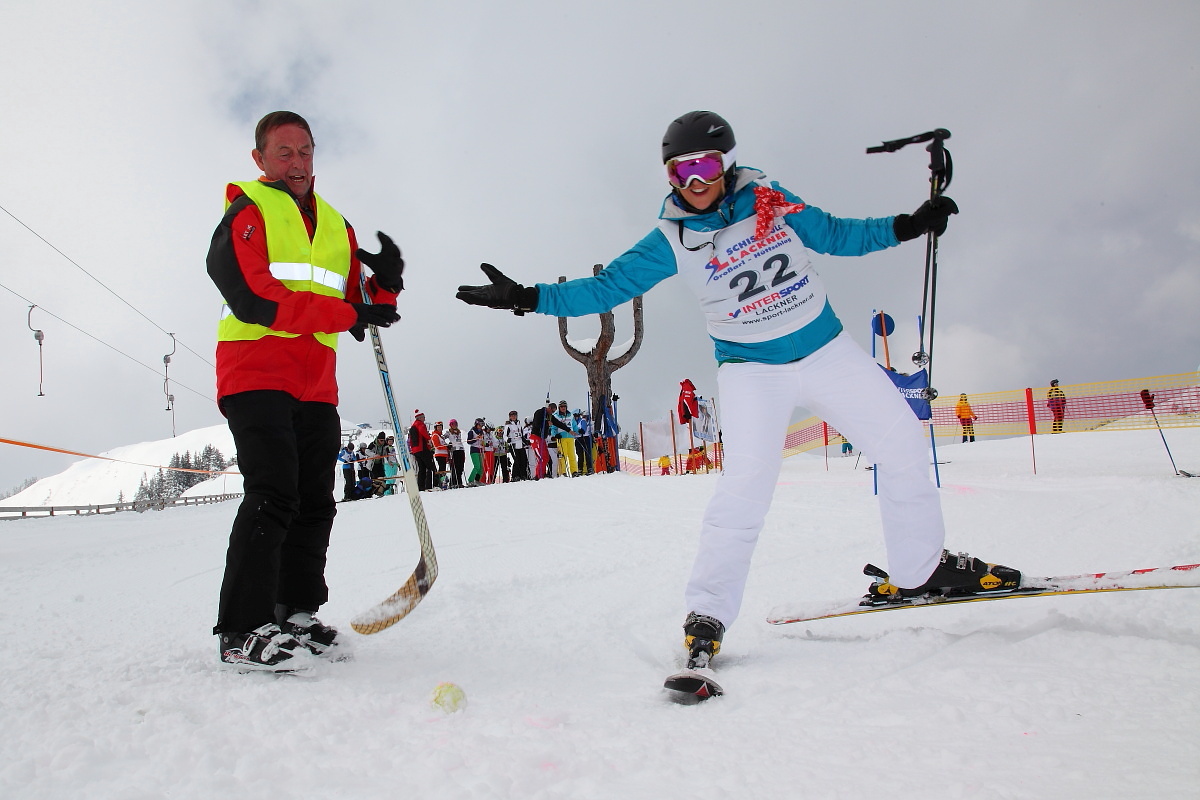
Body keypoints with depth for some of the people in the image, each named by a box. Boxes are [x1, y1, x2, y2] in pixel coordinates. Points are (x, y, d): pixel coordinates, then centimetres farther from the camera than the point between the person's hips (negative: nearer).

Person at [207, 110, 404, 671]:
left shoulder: (336, 226, 20)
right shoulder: (245, 214, 1)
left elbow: (361, 309, 16)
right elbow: (256, 299, -15)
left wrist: (384, 285, -7)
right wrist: (349, 315, -17)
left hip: (316, 384, 7)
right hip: (255, 373, -6)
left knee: (315, 503, 6)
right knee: (274, 494, -17)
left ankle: (296, 613, 17)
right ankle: (243, 629, -10)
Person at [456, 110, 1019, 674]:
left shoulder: (771, 201, -3)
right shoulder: (670, 240, -8)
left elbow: (836, 235, 11)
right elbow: (606, 288, -8)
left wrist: (905, 227, 2)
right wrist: (528, 298, -17)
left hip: (827, 349, 4)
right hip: (751, 371, -3)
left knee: (903, 447, 4)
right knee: (746, 486, -19)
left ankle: (921, 571, 22)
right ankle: (707, 614, -5)